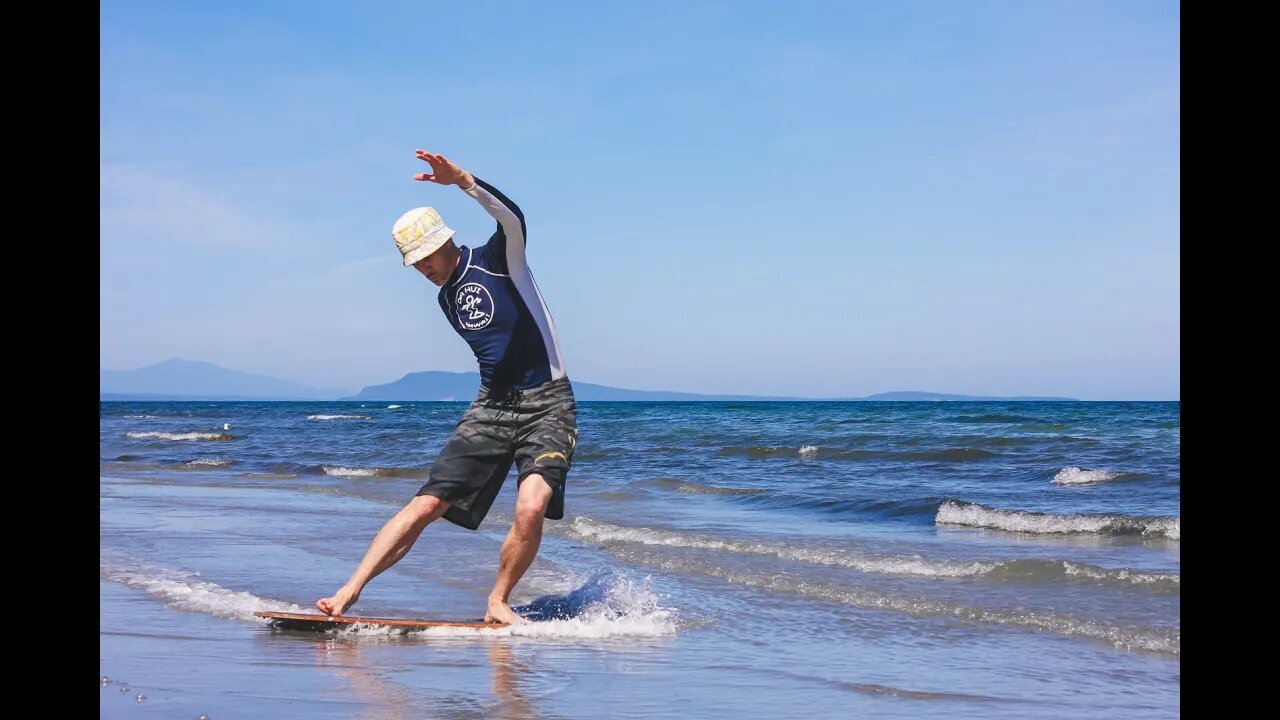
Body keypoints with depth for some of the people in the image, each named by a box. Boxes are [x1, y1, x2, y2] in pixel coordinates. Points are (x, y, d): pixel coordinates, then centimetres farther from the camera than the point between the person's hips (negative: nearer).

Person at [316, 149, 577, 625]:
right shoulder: (447, 298, 15)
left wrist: (461, 179, -43)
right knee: (426, 505, -5)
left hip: (548, 406, -6)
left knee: (532, 507, -26)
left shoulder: (497, 259, -6)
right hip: (490, 408, 6)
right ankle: (349, 593, -6)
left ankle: (498, 603, -4)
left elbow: (512, 218, -29)